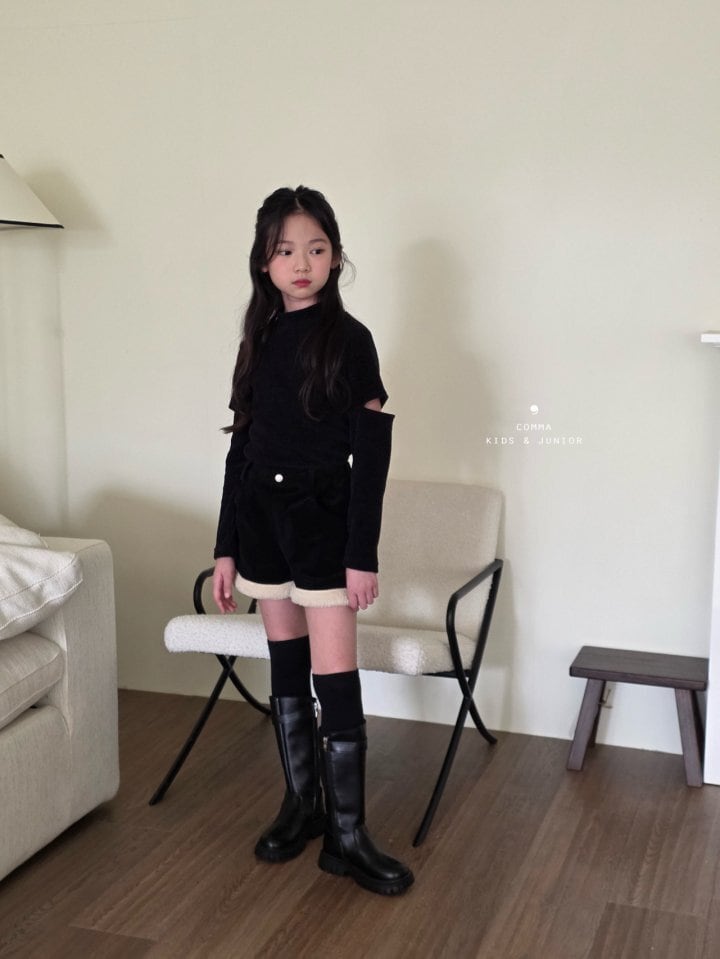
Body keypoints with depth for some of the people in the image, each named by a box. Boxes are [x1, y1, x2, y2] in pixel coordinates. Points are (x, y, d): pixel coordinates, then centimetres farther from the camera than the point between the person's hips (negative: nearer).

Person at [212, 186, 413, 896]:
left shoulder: (348, 340, -7)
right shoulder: (259, 340, 8)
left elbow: (371, 455, -9)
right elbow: (241, 446, 10)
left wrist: (362, 554, -12)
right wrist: (226, 548, 9)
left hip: (324, 520, -5)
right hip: (262, 518, 5)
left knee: (335, 679, -4)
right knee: (286, 669, 13)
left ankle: (346, 835, 6)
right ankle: (301, 804, 27)